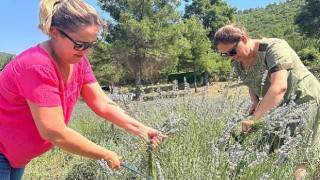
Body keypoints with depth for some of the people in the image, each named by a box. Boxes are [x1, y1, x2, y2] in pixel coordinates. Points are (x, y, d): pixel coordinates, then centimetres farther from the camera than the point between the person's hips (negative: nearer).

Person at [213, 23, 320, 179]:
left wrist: (253, 118, -41)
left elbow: (279, 86, -38)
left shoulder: (274, 48, -24)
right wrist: (255, 102, -5)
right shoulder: (238, 63, -2)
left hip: (305, 101, -6)